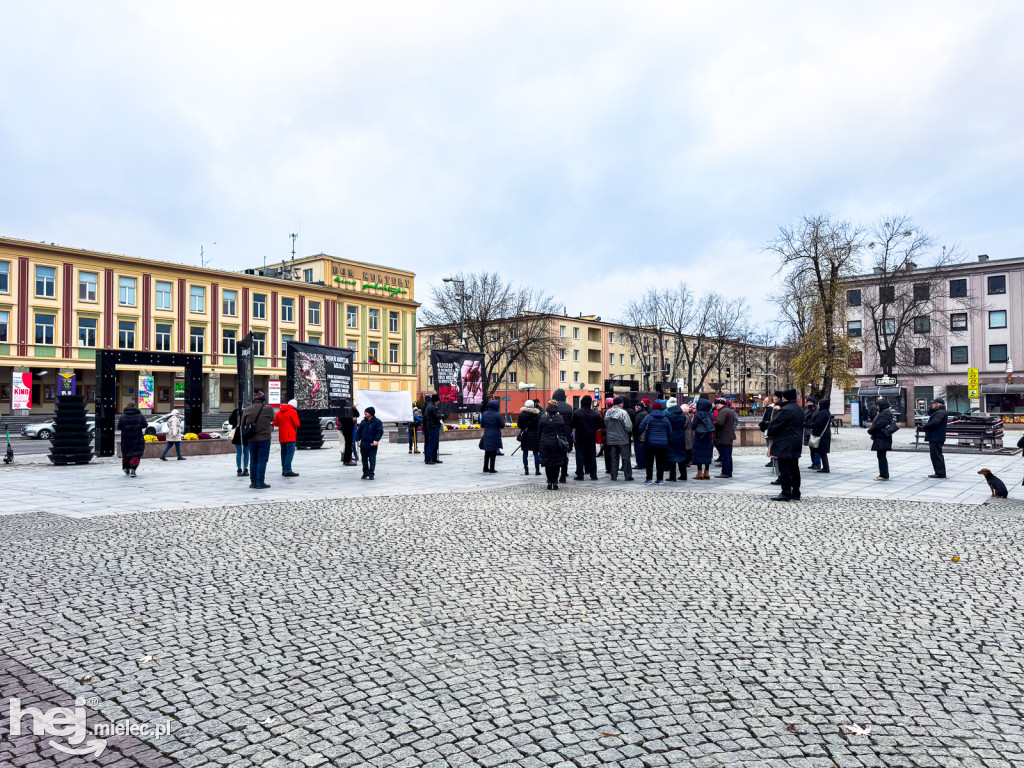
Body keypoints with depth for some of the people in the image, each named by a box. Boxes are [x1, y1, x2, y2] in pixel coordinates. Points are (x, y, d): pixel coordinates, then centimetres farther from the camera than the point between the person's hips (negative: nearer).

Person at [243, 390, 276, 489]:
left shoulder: (247, 410, 3)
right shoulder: (268, 409, -9)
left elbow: (242, 425, 11)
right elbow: (272, 419, 5)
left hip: (251, 439, 4)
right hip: (264, 438, -4)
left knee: (253, 461, 13)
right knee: (262, 460, -1)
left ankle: (253, 482, 16)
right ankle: (260, 482, -2)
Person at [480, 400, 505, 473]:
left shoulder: (484, 414, 2)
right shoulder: (497, 415, -14)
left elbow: (482, 425, 10)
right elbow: (502, 426, -11)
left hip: (486, 436, 5)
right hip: (495, 436, -5)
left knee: (487, 452, 15)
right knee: (493, 452, 2)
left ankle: (485, 468, 21)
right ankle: (491, 468, 3)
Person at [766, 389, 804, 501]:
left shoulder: (785, 410, -18)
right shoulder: (799, 409, 11)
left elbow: (774, 424, -16)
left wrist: (769, 434, 4)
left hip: (785, 445, -9)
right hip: (796, 445, 9)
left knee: (784, 470, -4)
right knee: (794, 469, 13)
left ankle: (786, 493, -2)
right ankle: (796, 493, 17)